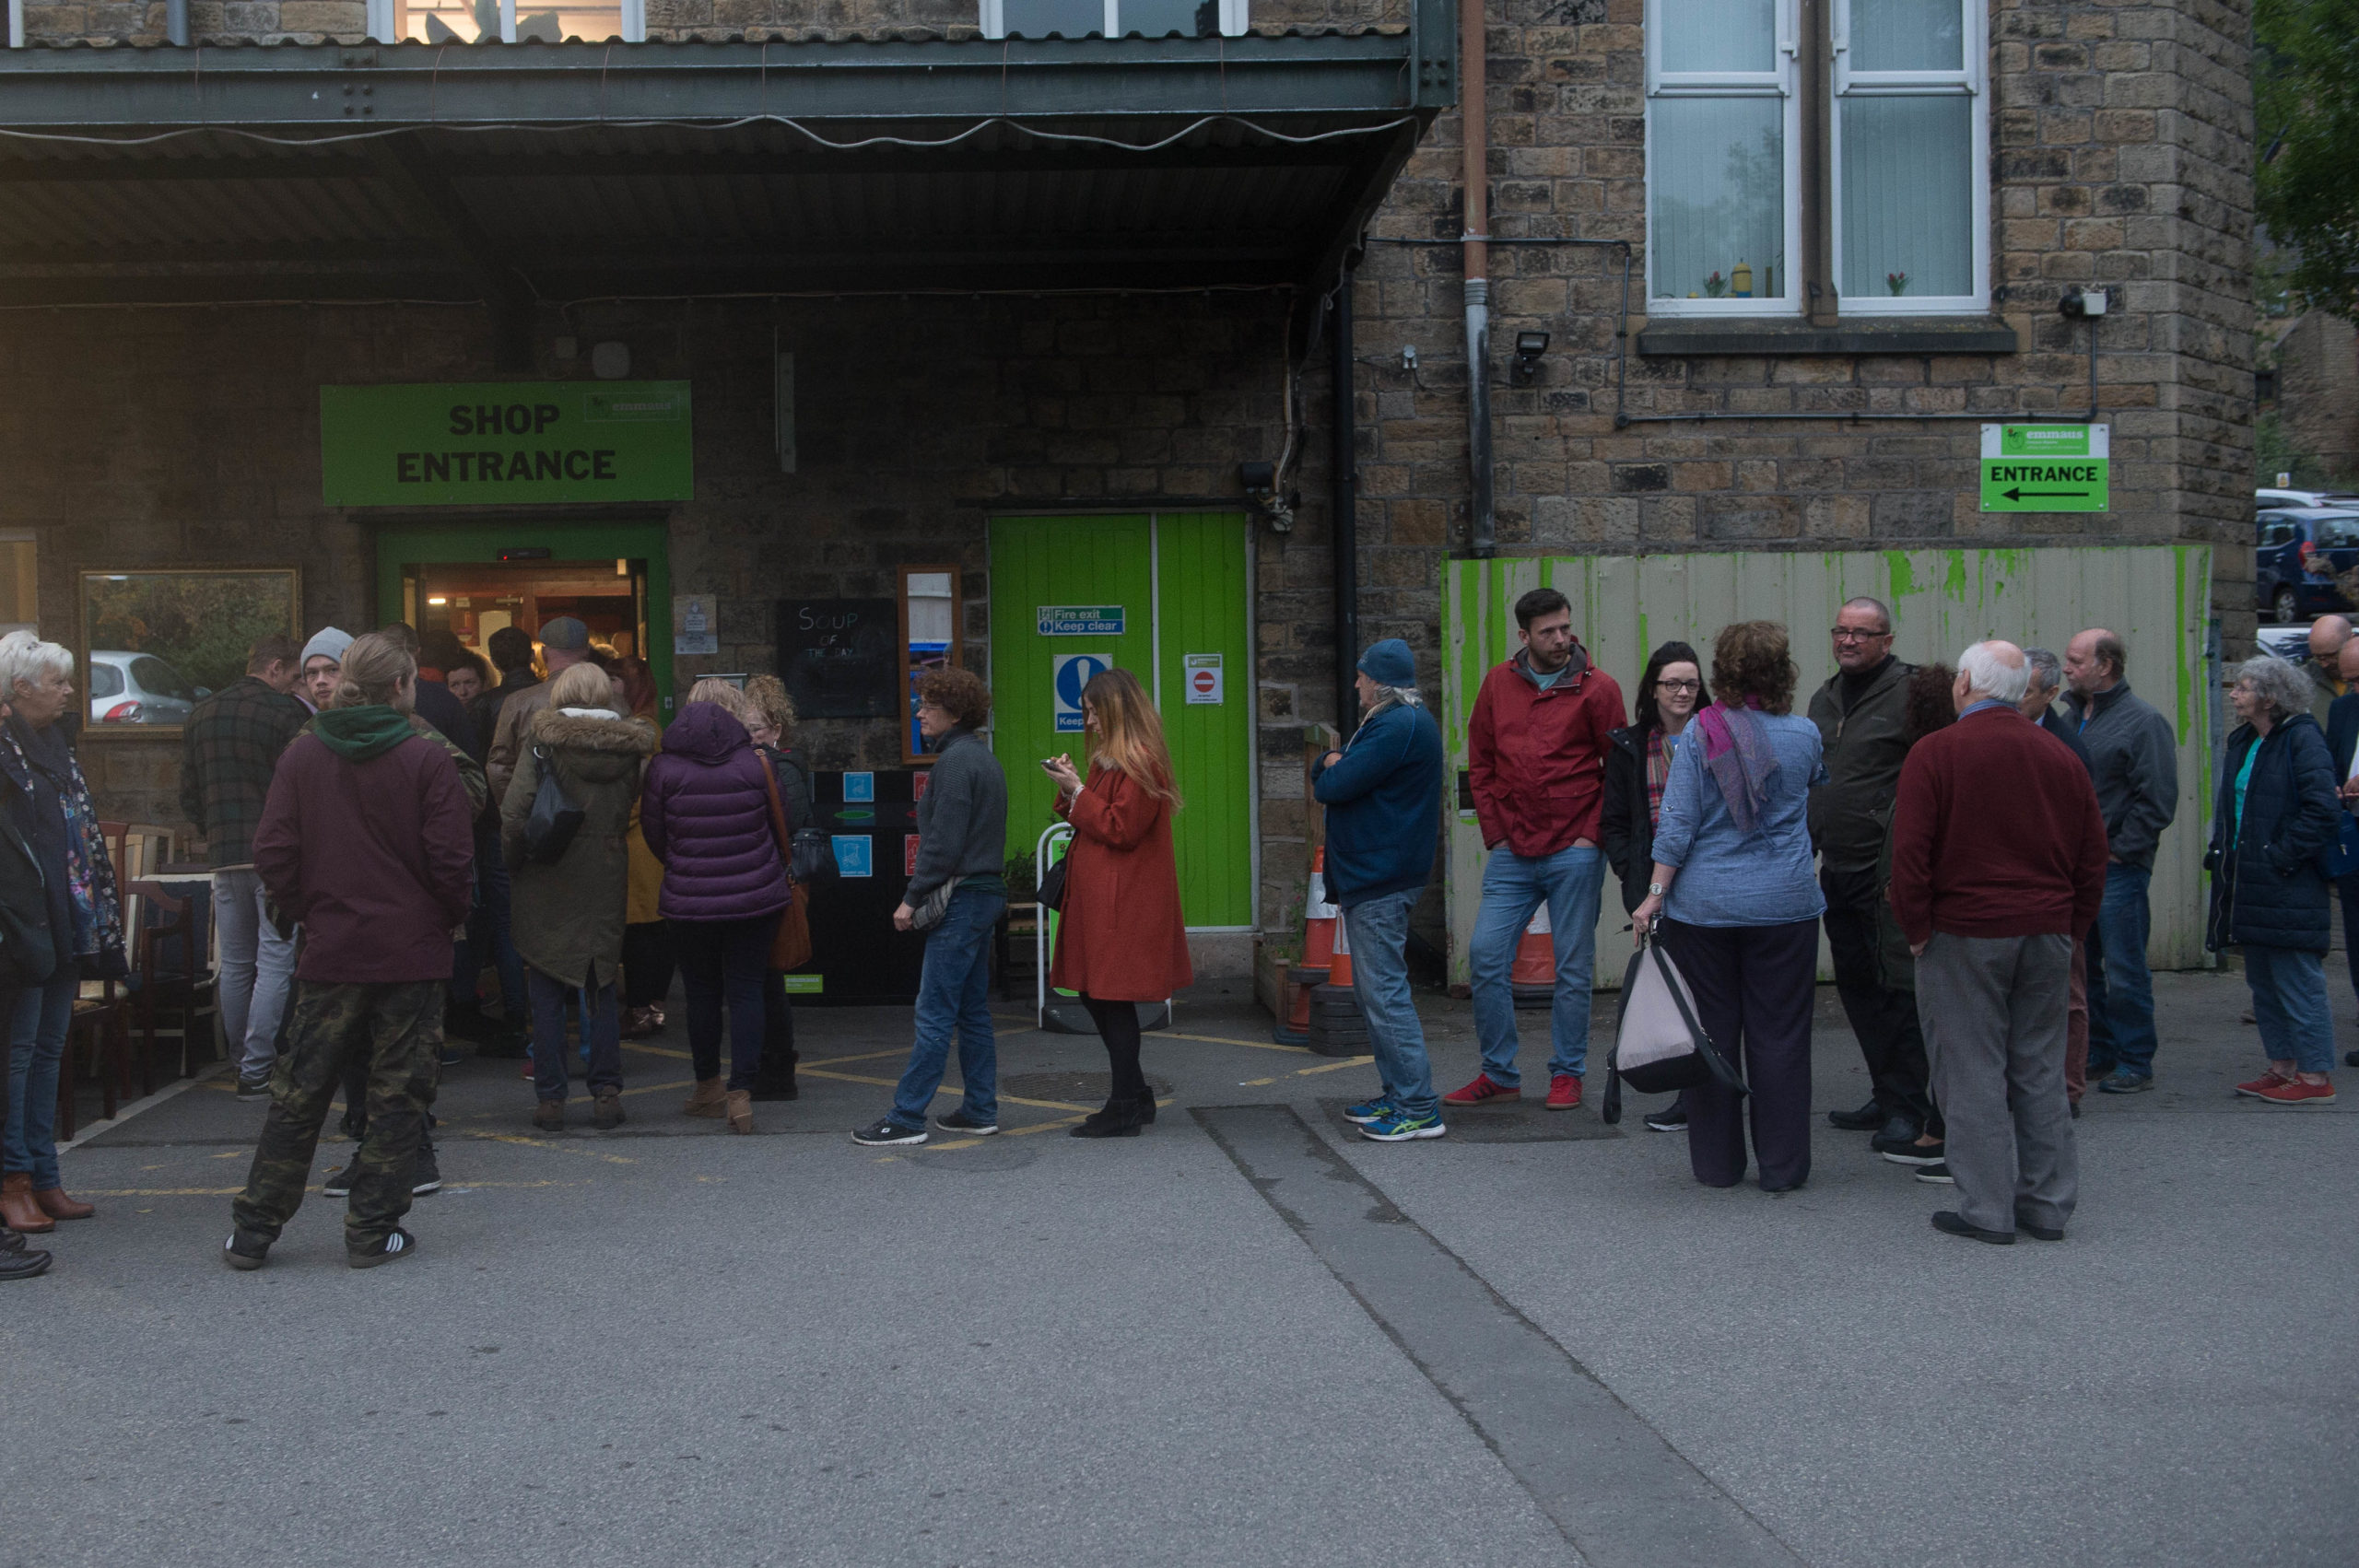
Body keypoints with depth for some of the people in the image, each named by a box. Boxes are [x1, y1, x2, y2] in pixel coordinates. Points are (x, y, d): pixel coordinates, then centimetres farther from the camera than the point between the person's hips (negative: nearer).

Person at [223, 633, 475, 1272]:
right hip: (411, 952, -3)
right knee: (398, 1092, 7)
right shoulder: (428, 757, -9)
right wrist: (448, 918, 6)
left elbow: (273, 853, 0)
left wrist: (311, 914, 12)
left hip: (329, 953, 3)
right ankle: (374, 1230, 9)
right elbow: (452, 860, -11)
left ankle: (254, 1230, 15)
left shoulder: (303, 754, 1)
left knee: (299, 1092, 11)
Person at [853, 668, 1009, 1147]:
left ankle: (906, 1117, -4)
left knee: (933, 1015, -7)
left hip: (960, 900, -10)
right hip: (985, 893, 10)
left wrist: (913, 898, -13)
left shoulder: (956, 761, -14)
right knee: (973, 1012, 13)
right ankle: (980, 1111, 17)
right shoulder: (983, 757, 16)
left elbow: (944, 842, -19)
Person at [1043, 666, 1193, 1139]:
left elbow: (1120, 829, -18)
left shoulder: (1140, 762, -14)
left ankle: (1124, 1110, 2)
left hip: (1124, 901, -10)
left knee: (1114, 999, -6)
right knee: (1095, 994, 13)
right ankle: (1135, 1094, 23)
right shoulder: (1109, 759, 18)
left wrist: (1078, 791, -13)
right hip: (1099, 895, 10)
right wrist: (1069, 788, 5)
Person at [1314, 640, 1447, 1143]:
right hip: (1373, 876, 11)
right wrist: (1333, 765, 0)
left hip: (1379, 881, -11)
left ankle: (1419, 1109, -10)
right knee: (1373, 991, 16)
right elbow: (1322, 774, 21)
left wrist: (1330, 769, 1)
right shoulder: (1405, 720, 20)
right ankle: (1397, 1096, 22)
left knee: (1384, 992, -11)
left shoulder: (1397, 726, -16)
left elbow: (1333, 787, -20)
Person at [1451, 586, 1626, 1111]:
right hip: (1512, 851, 3)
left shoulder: (1597, 688, -2)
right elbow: (1480, 763, 12)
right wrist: (1495, 831, 4)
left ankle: (1567, 1074, 18)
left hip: (1574, 851, -3)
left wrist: (1592, 834, -6)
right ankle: (1498, 1073, 12)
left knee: (1573, 965, 4)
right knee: (1487, 955, -2)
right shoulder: (1499, 684, 7)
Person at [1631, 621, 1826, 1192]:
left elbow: (1678, 822, -8)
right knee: (1778, 1034, 6)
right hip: (1784, 904, 1)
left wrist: (1655, 893, -5)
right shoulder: (1804, 734, 1)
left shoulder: (1701, 733, -5)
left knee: (1711, 1032, 8)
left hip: (1703, 905, 0)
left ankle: (1717, 1163, 15)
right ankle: (1782, 1166, 10)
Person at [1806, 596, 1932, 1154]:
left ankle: (1907, 1107, 1)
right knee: (1857, 985, 13)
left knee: (1897, 985, -5)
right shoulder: (1824, 698, 16)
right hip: (1836, 871, 8)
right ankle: (1886, 1095, 24)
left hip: (1886, 873, -8)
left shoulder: (1910, 692, -9)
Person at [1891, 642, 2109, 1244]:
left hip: (1964, 934, -5)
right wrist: (2071, 925, 17)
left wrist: (1916, 929, -4)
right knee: (2040, 1070, 11)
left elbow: (1909, 851, -13)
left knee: (1972, 1073, 1)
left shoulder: (1935, 753, -8)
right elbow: (2093, 852, 12)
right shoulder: (2060, 756, 9)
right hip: (2047, 934, 5)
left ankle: (1987, 1208, 2)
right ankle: (2048, 1205, 16)